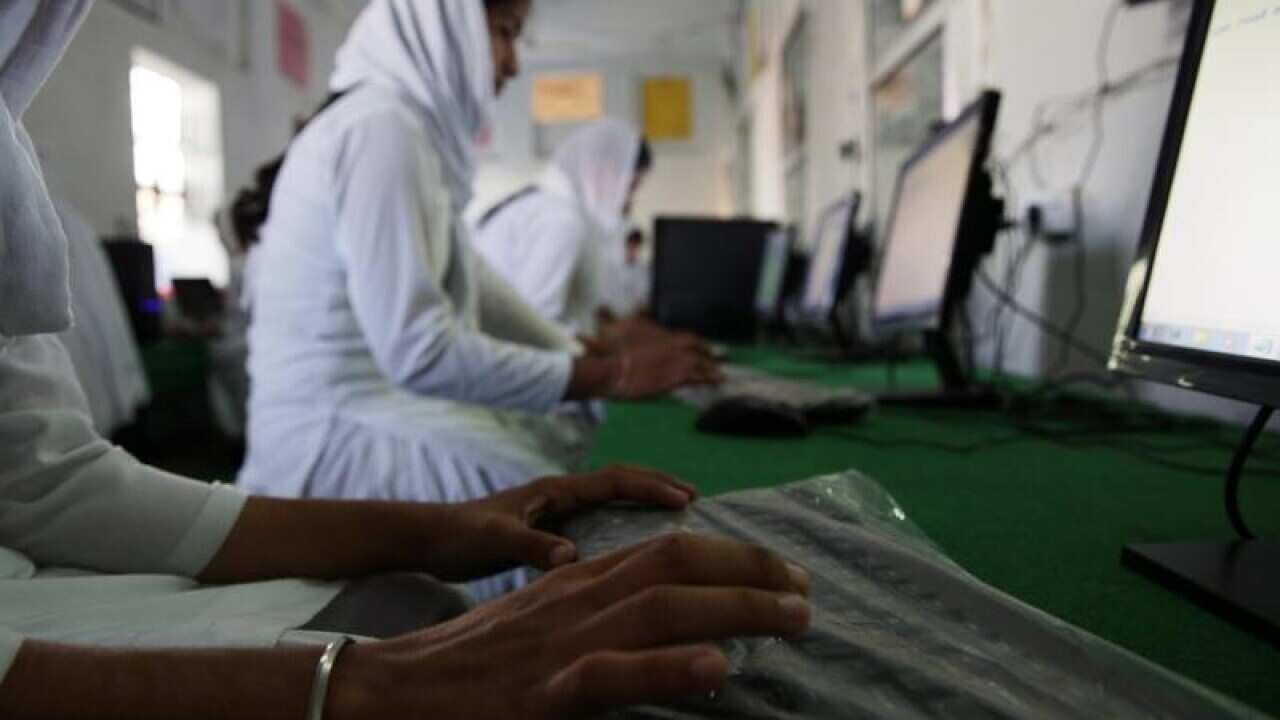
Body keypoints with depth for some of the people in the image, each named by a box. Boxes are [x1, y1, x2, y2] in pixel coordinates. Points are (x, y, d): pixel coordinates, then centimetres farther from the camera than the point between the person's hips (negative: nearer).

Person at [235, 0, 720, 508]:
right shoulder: (382, 128, -18)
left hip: (370, 417, 9)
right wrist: (612, 375, -20)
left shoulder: (418, 129, 13)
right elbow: (419, 352, -25)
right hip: (340, 444, -9)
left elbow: (477, 291, 13)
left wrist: (600, 358, 9)